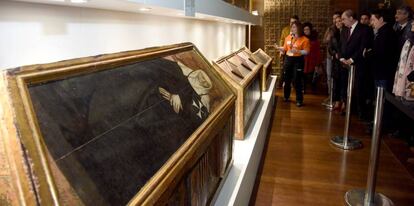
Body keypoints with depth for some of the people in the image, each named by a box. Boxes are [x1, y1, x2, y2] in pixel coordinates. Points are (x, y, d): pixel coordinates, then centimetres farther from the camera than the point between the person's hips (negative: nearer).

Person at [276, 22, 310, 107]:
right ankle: (286, 97, 29)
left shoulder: (304, 39, -7)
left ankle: (299, 100, 5)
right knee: (287, 79, 12)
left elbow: (306, 52, -12)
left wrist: (297, 51, -25)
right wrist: (279, 48, -4)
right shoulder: (288, 37, 8)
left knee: (297, 81, -5)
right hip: (288, 59, 5)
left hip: (298, 60, -5)